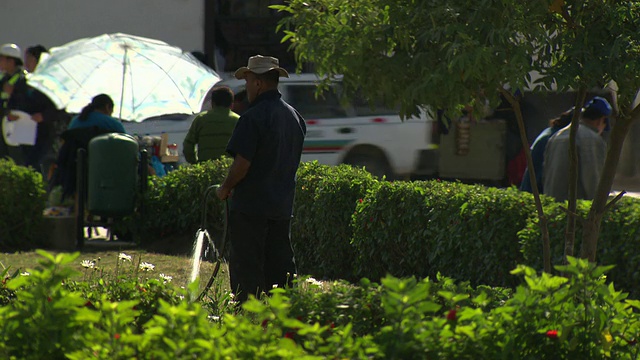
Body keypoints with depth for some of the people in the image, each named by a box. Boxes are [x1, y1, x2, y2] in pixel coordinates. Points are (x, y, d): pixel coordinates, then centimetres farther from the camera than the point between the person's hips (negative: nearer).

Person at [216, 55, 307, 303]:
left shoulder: (254, 117, -16)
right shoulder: (295, 117, 10)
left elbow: (242, 163, -19)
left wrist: (226, 187, -3)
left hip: (251, 206, -8)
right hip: (283, 206, 8)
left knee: (246, 272, -3)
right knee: (280, 269, 10)